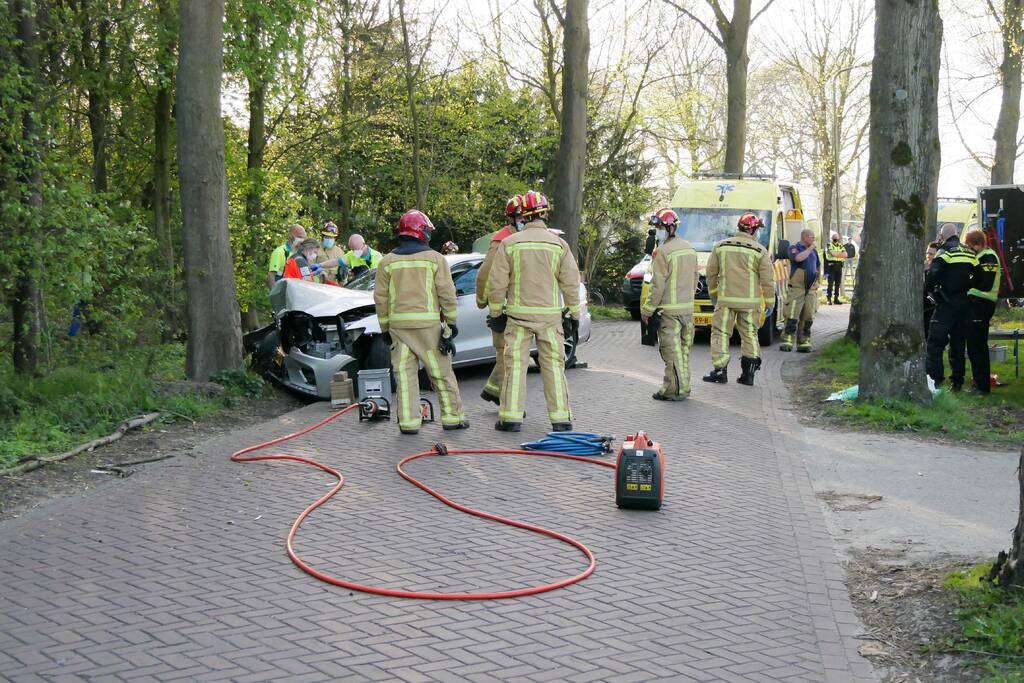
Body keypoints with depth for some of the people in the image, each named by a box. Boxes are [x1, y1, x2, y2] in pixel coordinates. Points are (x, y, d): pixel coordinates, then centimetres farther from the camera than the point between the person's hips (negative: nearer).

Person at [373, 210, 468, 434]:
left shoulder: (387, 261, 7)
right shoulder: (435, 258, 0)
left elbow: (380, 297, 6)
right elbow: (447, 294, -3)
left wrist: (384, 327, 13)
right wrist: (451, 321, 6)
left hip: (398, 324, 2)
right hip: (428, 323, -2)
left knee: (405, 374, 4)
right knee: (441, 373, 7)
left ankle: (408, 422, 2)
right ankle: (452, 417, 13)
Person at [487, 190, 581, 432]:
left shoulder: (509, 244, -2)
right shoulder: (558, 244, 0)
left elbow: (497, 283, -2)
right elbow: (571, 283, 1)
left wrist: (496, 313, 7)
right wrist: (574, 314, 9)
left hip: (518, 315, -1)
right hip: (550, 315, 1)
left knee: (515, 364, 5)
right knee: (554, 366, 5)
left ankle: (511, 417, 5)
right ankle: (561, 418, 6)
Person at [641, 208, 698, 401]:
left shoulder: (663, 252, -15)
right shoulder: (690, 249, 11)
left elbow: (658, 285, -17)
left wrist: (648, 309, -10)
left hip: (669, 309, -8)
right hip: (688, 307, 8)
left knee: (671, 350, -4)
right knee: (683, 348, 14)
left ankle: (674, 390, -3)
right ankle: (684, 387, 20)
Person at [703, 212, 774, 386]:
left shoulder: (720, 246, 3)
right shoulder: (760, 251, -2)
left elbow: (710, 273, 8)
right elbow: (767, 280, -2)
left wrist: (713, 293, 22)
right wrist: (770, 303, 6)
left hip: (725, 300, 0)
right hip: (750, 301, 0)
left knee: (720, 333, 7)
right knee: (750, 335, 10)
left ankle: (720, 371, 2)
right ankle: (749, 374, 8)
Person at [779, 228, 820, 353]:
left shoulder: (814, 251, 19)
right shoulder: (794, 248, -1)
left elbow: (817, 268, 30)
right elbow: (798, 258, -23)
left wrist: (818, 282, 21)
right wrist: (810, 248, -11)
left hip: (811, 290, 6)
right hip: (796, 289, -6)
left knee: (807, 318, 4)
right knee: (792, 317, -11)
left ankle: (803, 343, 8)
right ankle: (786, 342, -6)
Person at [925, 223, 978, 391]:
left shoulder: (945, 251, -8)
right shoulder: (971, 253, 12)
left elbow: (933, 275, -19)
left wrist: (929, 288, -2)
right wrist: (966, 291, 17)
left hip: (947, 304, -6)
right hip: (965, 304, 7)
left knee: (935, 343, -5)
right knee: (958, 344, 12)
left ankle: (934, 380, -12)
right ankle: (957, 382, 14)